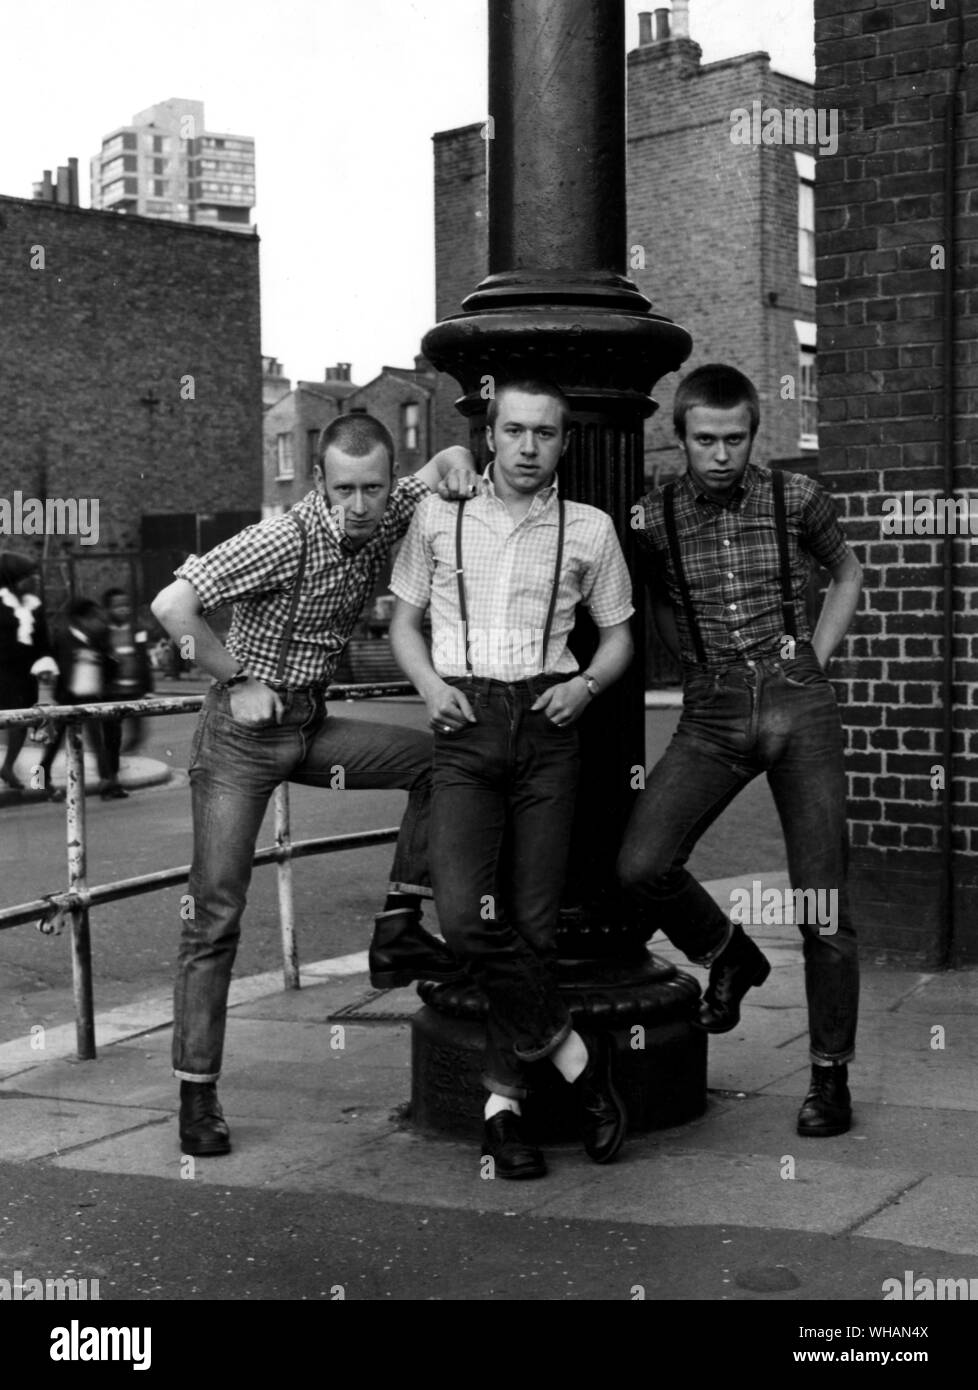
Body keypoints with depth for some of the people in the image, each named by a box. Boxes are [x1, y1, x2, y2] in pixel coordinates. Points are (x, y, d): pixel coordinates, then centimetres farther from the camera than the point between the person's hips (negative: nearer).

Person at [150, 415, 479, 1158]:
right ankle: (197, 1094, 3)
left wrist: (453, 464, -9)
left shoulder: (386, 517, -2)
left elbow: (446, 464, 16)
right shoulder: (287, 538, -22)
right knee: (216, 915, -5)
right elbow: (173, 605, -28)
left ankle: (397, 931, 8)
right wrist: (237, 681, -18)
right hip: (244, 733, -7)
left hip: (311, 727, 7)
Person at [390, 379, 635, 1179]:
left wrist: (585, 686, -3)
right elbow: (404, 621, 17)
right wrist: (430, 685, -2)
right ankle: (577, 1058, 2)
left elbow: (619, 635, 17)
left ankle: (505, 1099, 12)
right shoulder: (438, 516, 10)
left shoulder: (589, 529, 9)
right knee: (467, 918, -15)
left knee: (533, 922, -1)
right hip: (466, 725, 0)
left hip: (547, 727, 0)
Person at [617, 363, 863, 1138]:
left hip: (800, 705, -1)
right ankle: (729, 956, 12)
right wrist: (697, 661, 8)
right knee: (642, 864, -18)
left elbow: (847, 575, 18)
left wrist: (813, 660, 8)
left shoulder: (796, 499, 1)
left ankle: (831, 1076, 14)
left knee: (822, 899, -1)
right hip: (712, 717, 1)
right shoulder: (655, 518, 1)